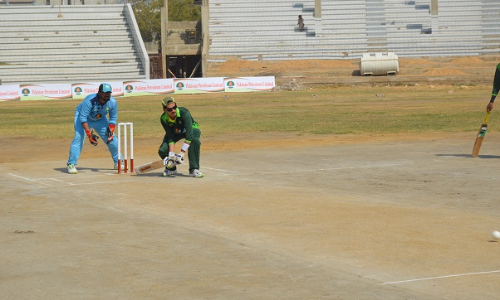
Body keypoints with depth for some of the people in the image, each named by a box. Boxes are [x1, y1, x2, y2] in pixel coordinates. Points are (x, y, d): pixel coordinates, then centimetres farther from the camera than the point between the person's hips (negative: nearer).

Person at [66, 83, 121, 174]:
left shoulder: (112, 102, -22)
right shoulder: (89, 101, -37)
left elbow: (113, 118, -8)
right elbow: (82, 118, -36)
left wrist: (110, 131, -23)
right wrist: (89, 134, -42)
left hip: (100, 119, 5)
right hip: (82, 116, -4)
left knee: (112, 139, -1)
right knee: (79, 137, -24)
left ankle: (118, 163, 19)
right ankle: (71, 164, -19)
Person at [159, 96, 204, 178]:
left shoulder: (184, 113, -38)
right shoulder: (163, 118, -25)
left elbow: (189, 135, -41)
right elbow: (171, 137, -22)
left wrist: (181, 154, -44)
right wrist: (171, 153, -36)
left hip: (191, 128, -3)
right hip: (175, 132, 3)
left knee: (195, 141, -38)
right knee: (162, 151, -18)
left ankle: (194, 170, -25)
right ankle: (171, 169, 13)